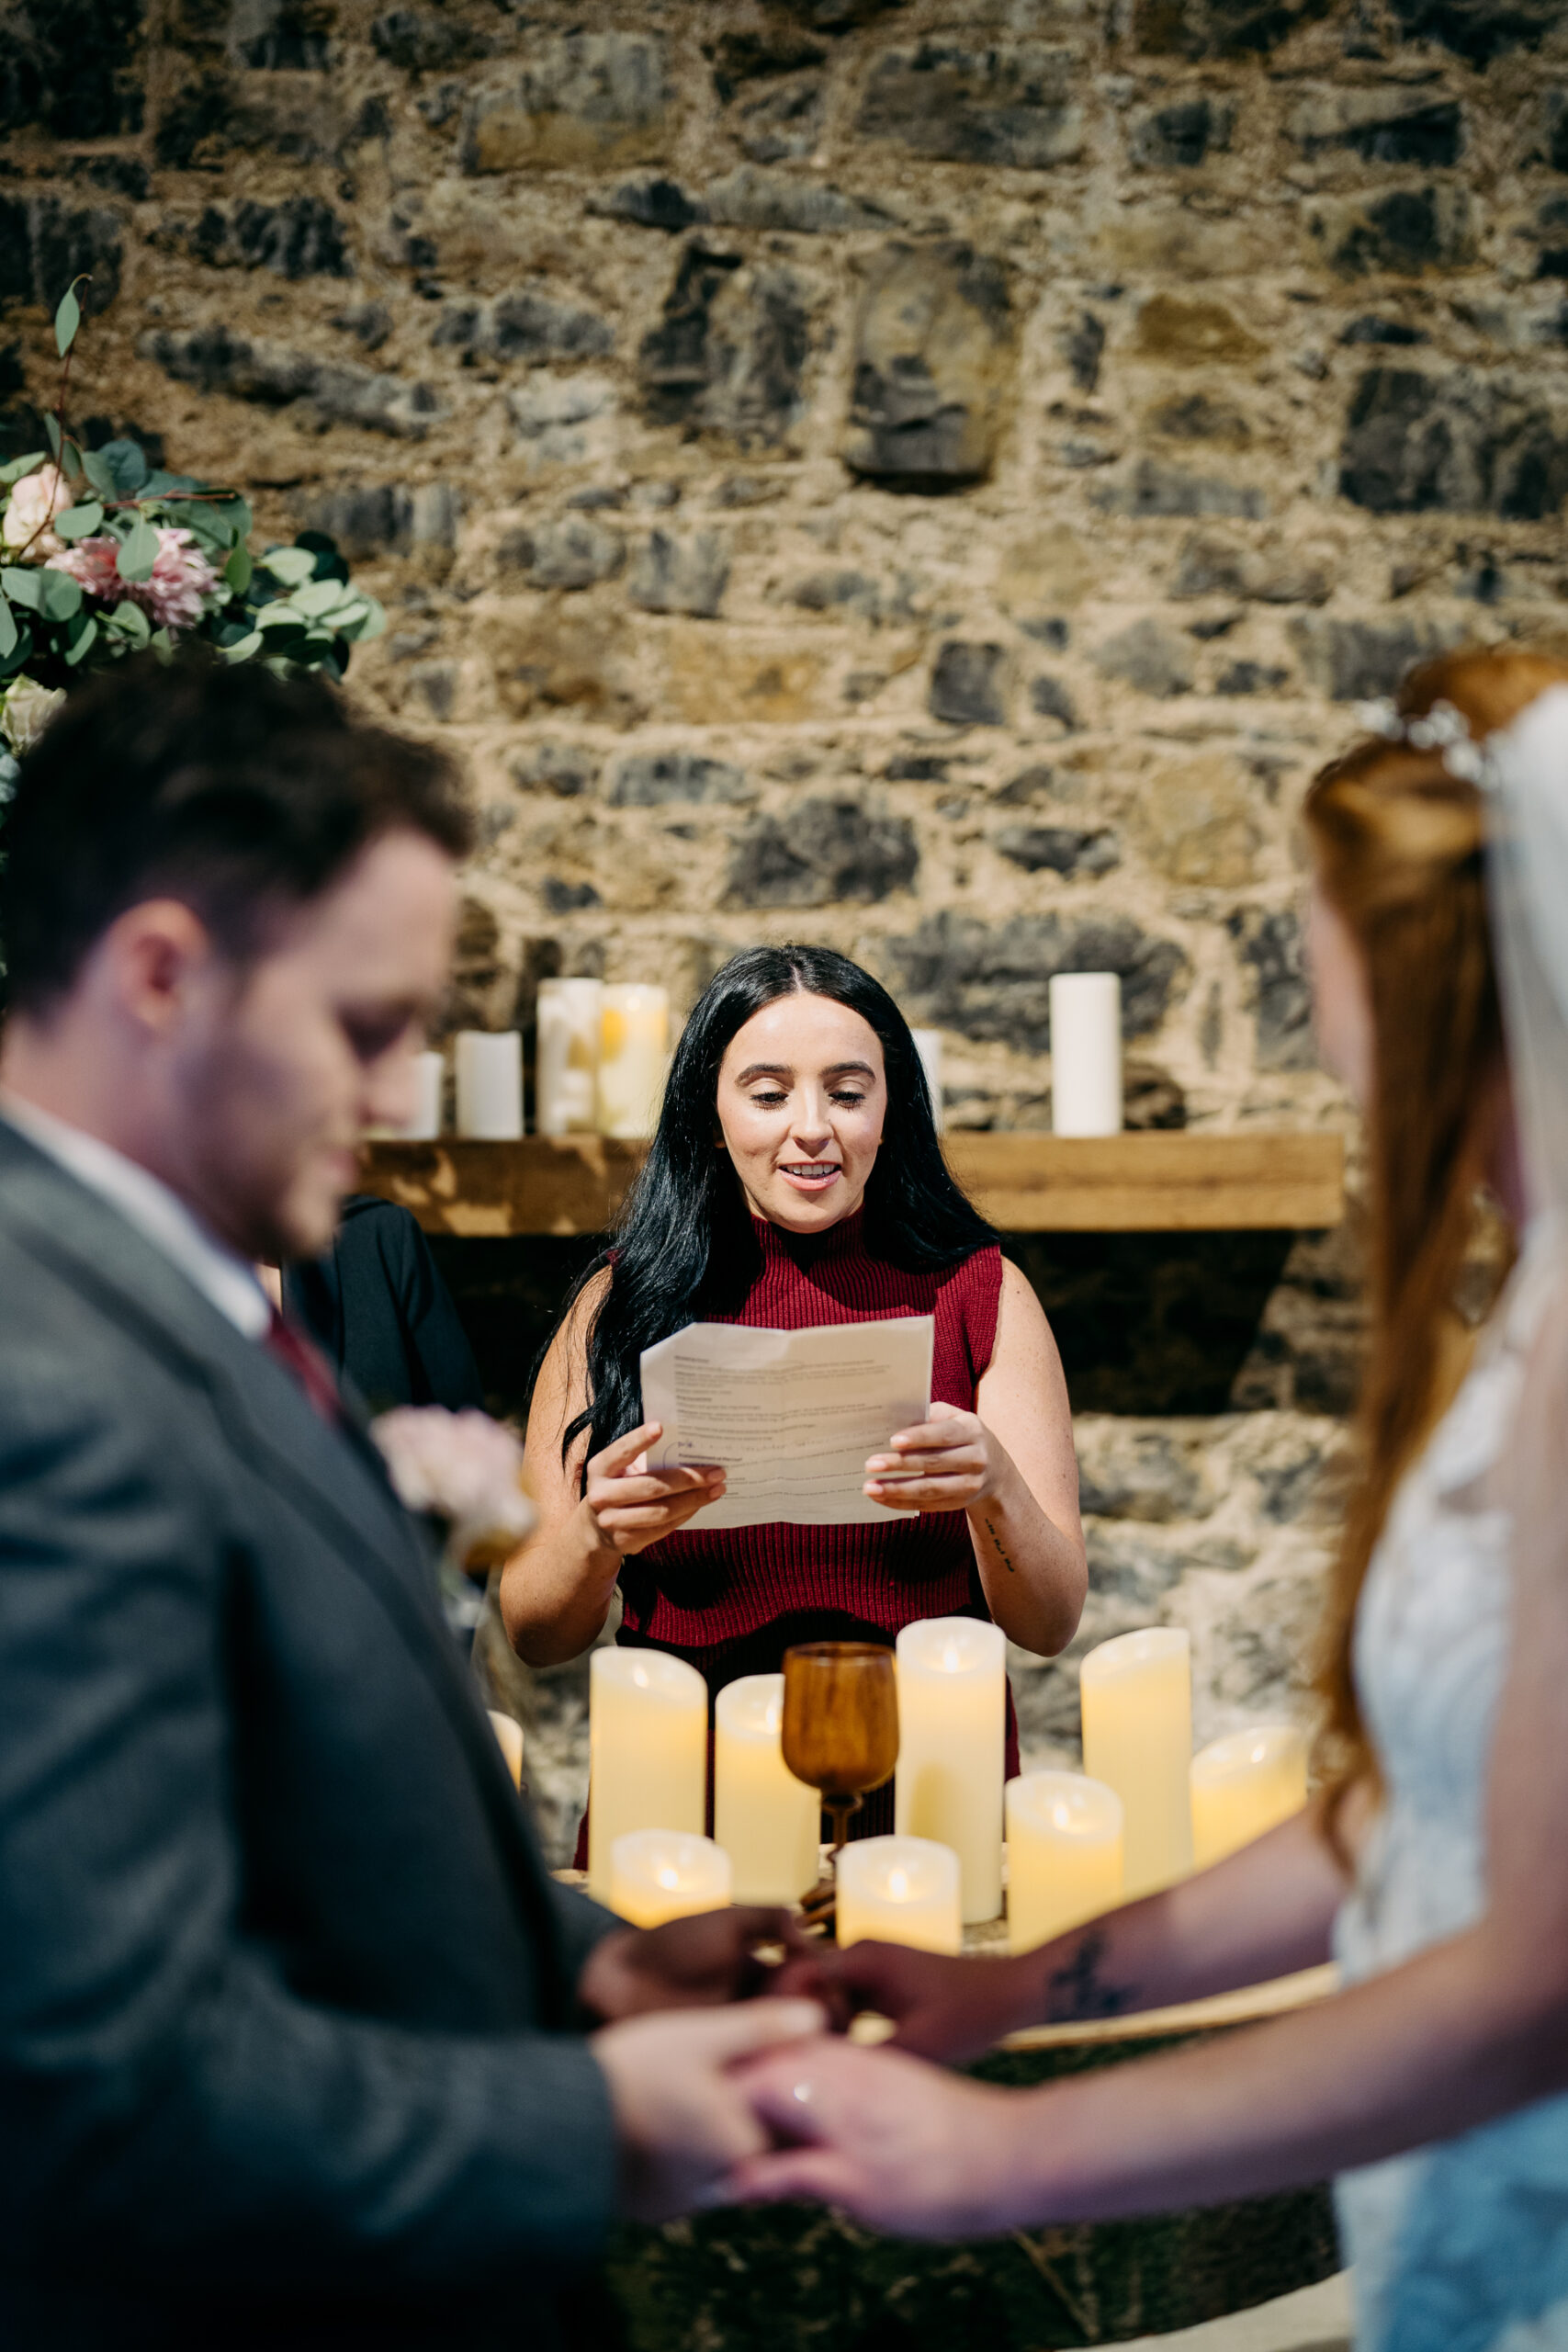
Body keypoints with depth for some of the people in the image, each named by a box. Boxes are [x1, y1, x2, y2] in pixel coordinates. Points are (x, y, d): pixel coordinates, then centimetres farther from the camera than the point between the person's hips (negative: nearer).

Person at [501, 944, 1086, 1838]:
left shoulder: (981, 1294, 5)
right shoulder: (623, 1305, 4)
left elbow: (1050, 1625, 1)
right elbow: (536, 1638, 4)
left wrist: (993, 1489, -18)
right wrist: (597, 1534, -16)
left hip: (931, 1801, 0)